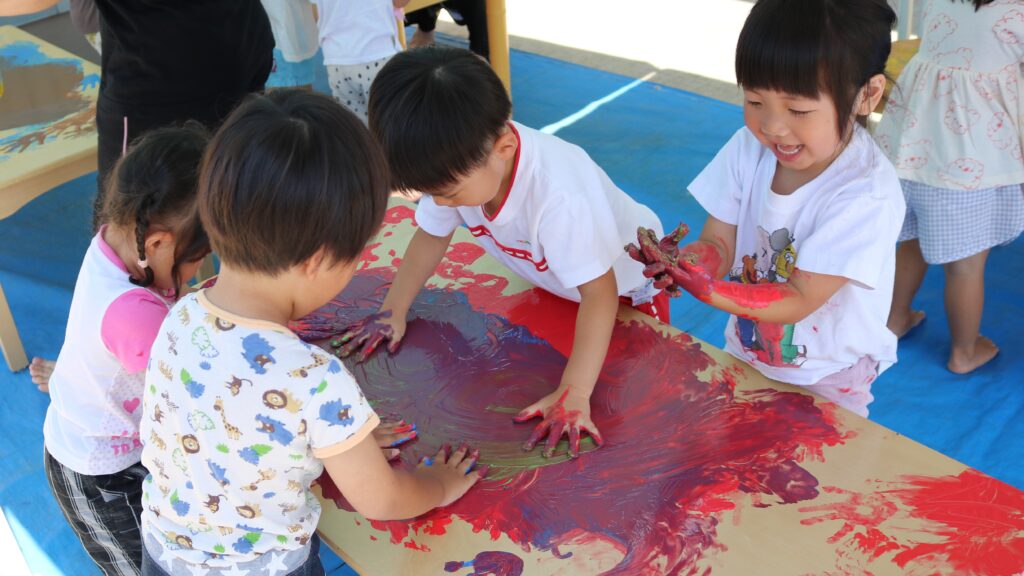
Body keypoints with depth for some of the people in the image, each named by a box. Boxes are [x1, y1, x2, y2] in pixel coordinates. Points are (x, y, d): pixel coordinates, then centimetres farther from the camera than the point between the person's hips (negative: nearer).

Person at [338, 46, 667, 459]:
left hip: (624, 282, -5)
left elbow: (599, 291, -43)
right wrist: (393, 312, -13)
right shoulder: (460, 166, -26)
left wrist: (574, 396, -47)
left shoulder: (559, 194, -46)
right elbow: (432, 235, -8)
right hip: (554, 283, 6)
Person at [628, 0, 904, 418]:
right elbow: (718, 244, -12)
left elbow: (801, 299, -28)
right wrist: (682, 261, -35)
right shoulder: (750, 147, -15)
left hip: (826, 378, -4)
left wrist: (707, 290, -43)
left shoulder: (867, 194, -29)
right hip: (745, 354, 5)